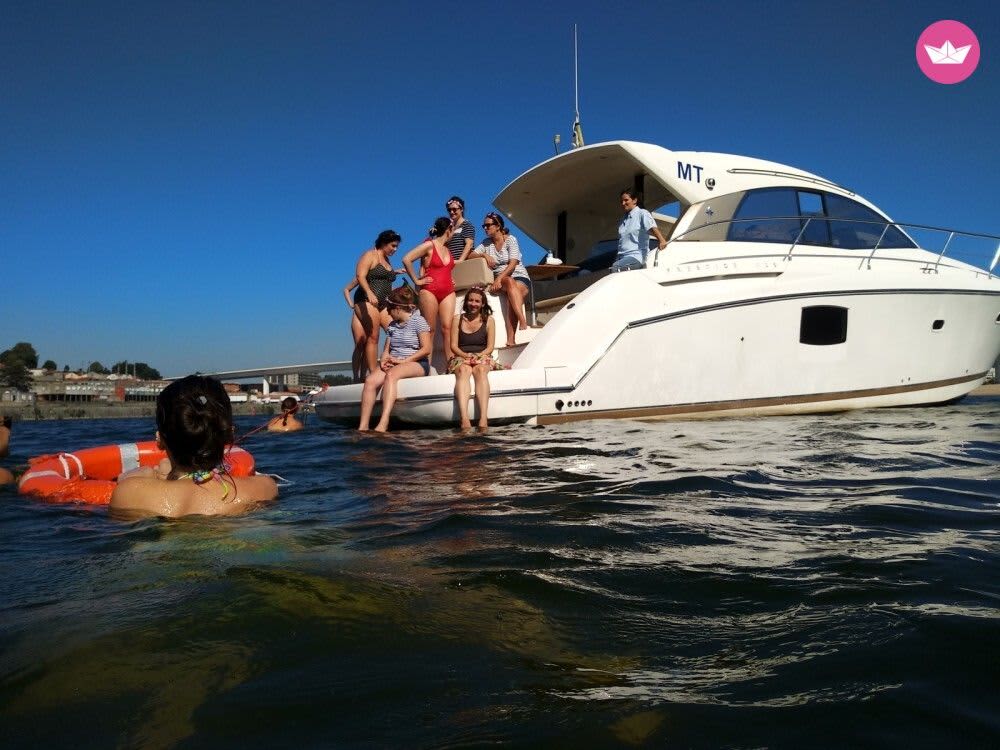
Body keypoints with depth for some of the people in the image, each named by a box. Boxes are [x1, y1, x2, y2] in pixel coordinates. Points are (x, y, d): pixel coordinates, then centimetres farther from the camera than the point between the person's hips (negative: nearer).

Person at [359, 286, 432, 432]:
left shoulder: (418, 320, 0)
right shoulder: (392, 325, 21)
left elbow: (426, 349, -8)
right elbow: (386, 350, 19)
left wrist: (403, 361, -14)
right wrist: (384, 360, -5)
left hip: (417, 364, -6)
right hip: (394, 364, 6)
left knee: (391, 375, -37)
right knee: (370, 380, -23)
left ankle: (383, 425, -48)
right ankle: (363, 426, -31)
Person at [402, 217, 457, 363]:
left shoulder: (447, 249, 18)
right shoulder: (429, 245, -4)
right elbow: (406, 259, -11)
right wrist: (416, 280, -9)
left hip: (448, 292, 6)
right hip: (429, 291, -6)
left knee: (447, 328, -7)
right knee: (430, 330, -4)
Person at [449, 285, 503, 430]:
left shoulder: (489, 320, 12)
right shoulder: (458, 320, 13)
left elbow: (490, 347, 5)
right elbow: (453, 346, 6)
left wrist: (478, 356, -13)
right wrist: (466, 355, -13)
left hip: (482, 358, 0)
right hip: (461, 358, 0)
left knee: (480, 370, -36)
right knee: (464, 370, -36)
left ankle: (483, 418, -54)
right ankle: (464, 418, -57)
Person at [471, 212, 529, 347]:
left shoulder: (510, 239, -3)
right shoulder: (487, 243, 12)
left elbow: (512, 265, -14)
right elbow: (471, 255, 7)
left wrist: (498, 279, -26)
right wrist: (485, 255, -12)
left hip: (519, 278, -2)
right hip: (500, 279, 2)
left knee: (511, 296, -37)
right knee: (509, 282, -35)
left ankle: (511, 340, -49)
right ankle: (523, 321, -52)